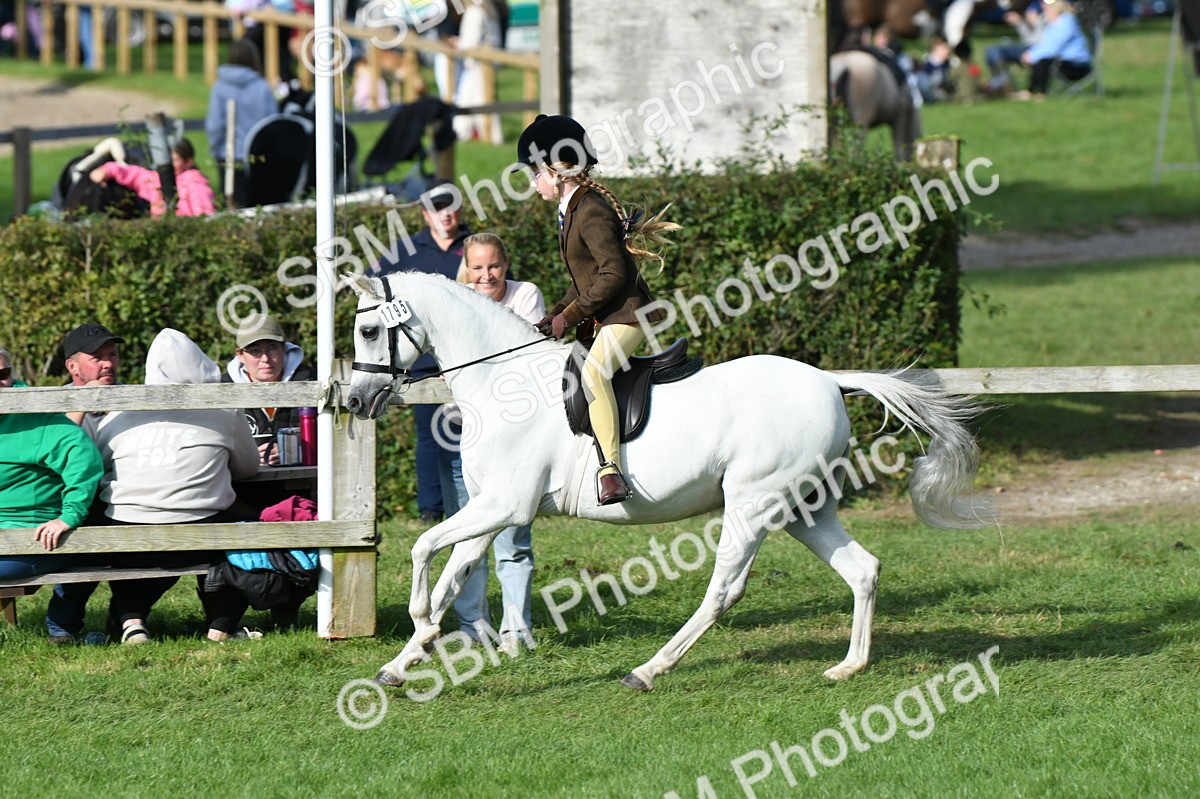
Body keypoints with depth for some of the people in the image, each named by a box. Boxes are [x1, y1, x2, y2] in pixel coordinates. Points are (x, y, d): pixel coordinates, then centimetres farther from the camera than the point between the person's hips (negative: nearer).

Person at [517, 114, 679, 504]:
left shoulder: (590, 212, -16)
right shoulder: (572, 210, 15)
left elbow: (613, 274, -22)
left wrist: (570, 315, -17)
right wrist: (557, 314, 8)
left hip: (626, 314, -12)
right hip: (602, 318, 12)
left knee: (593, 372, -32)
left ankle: (611, 468, -40)